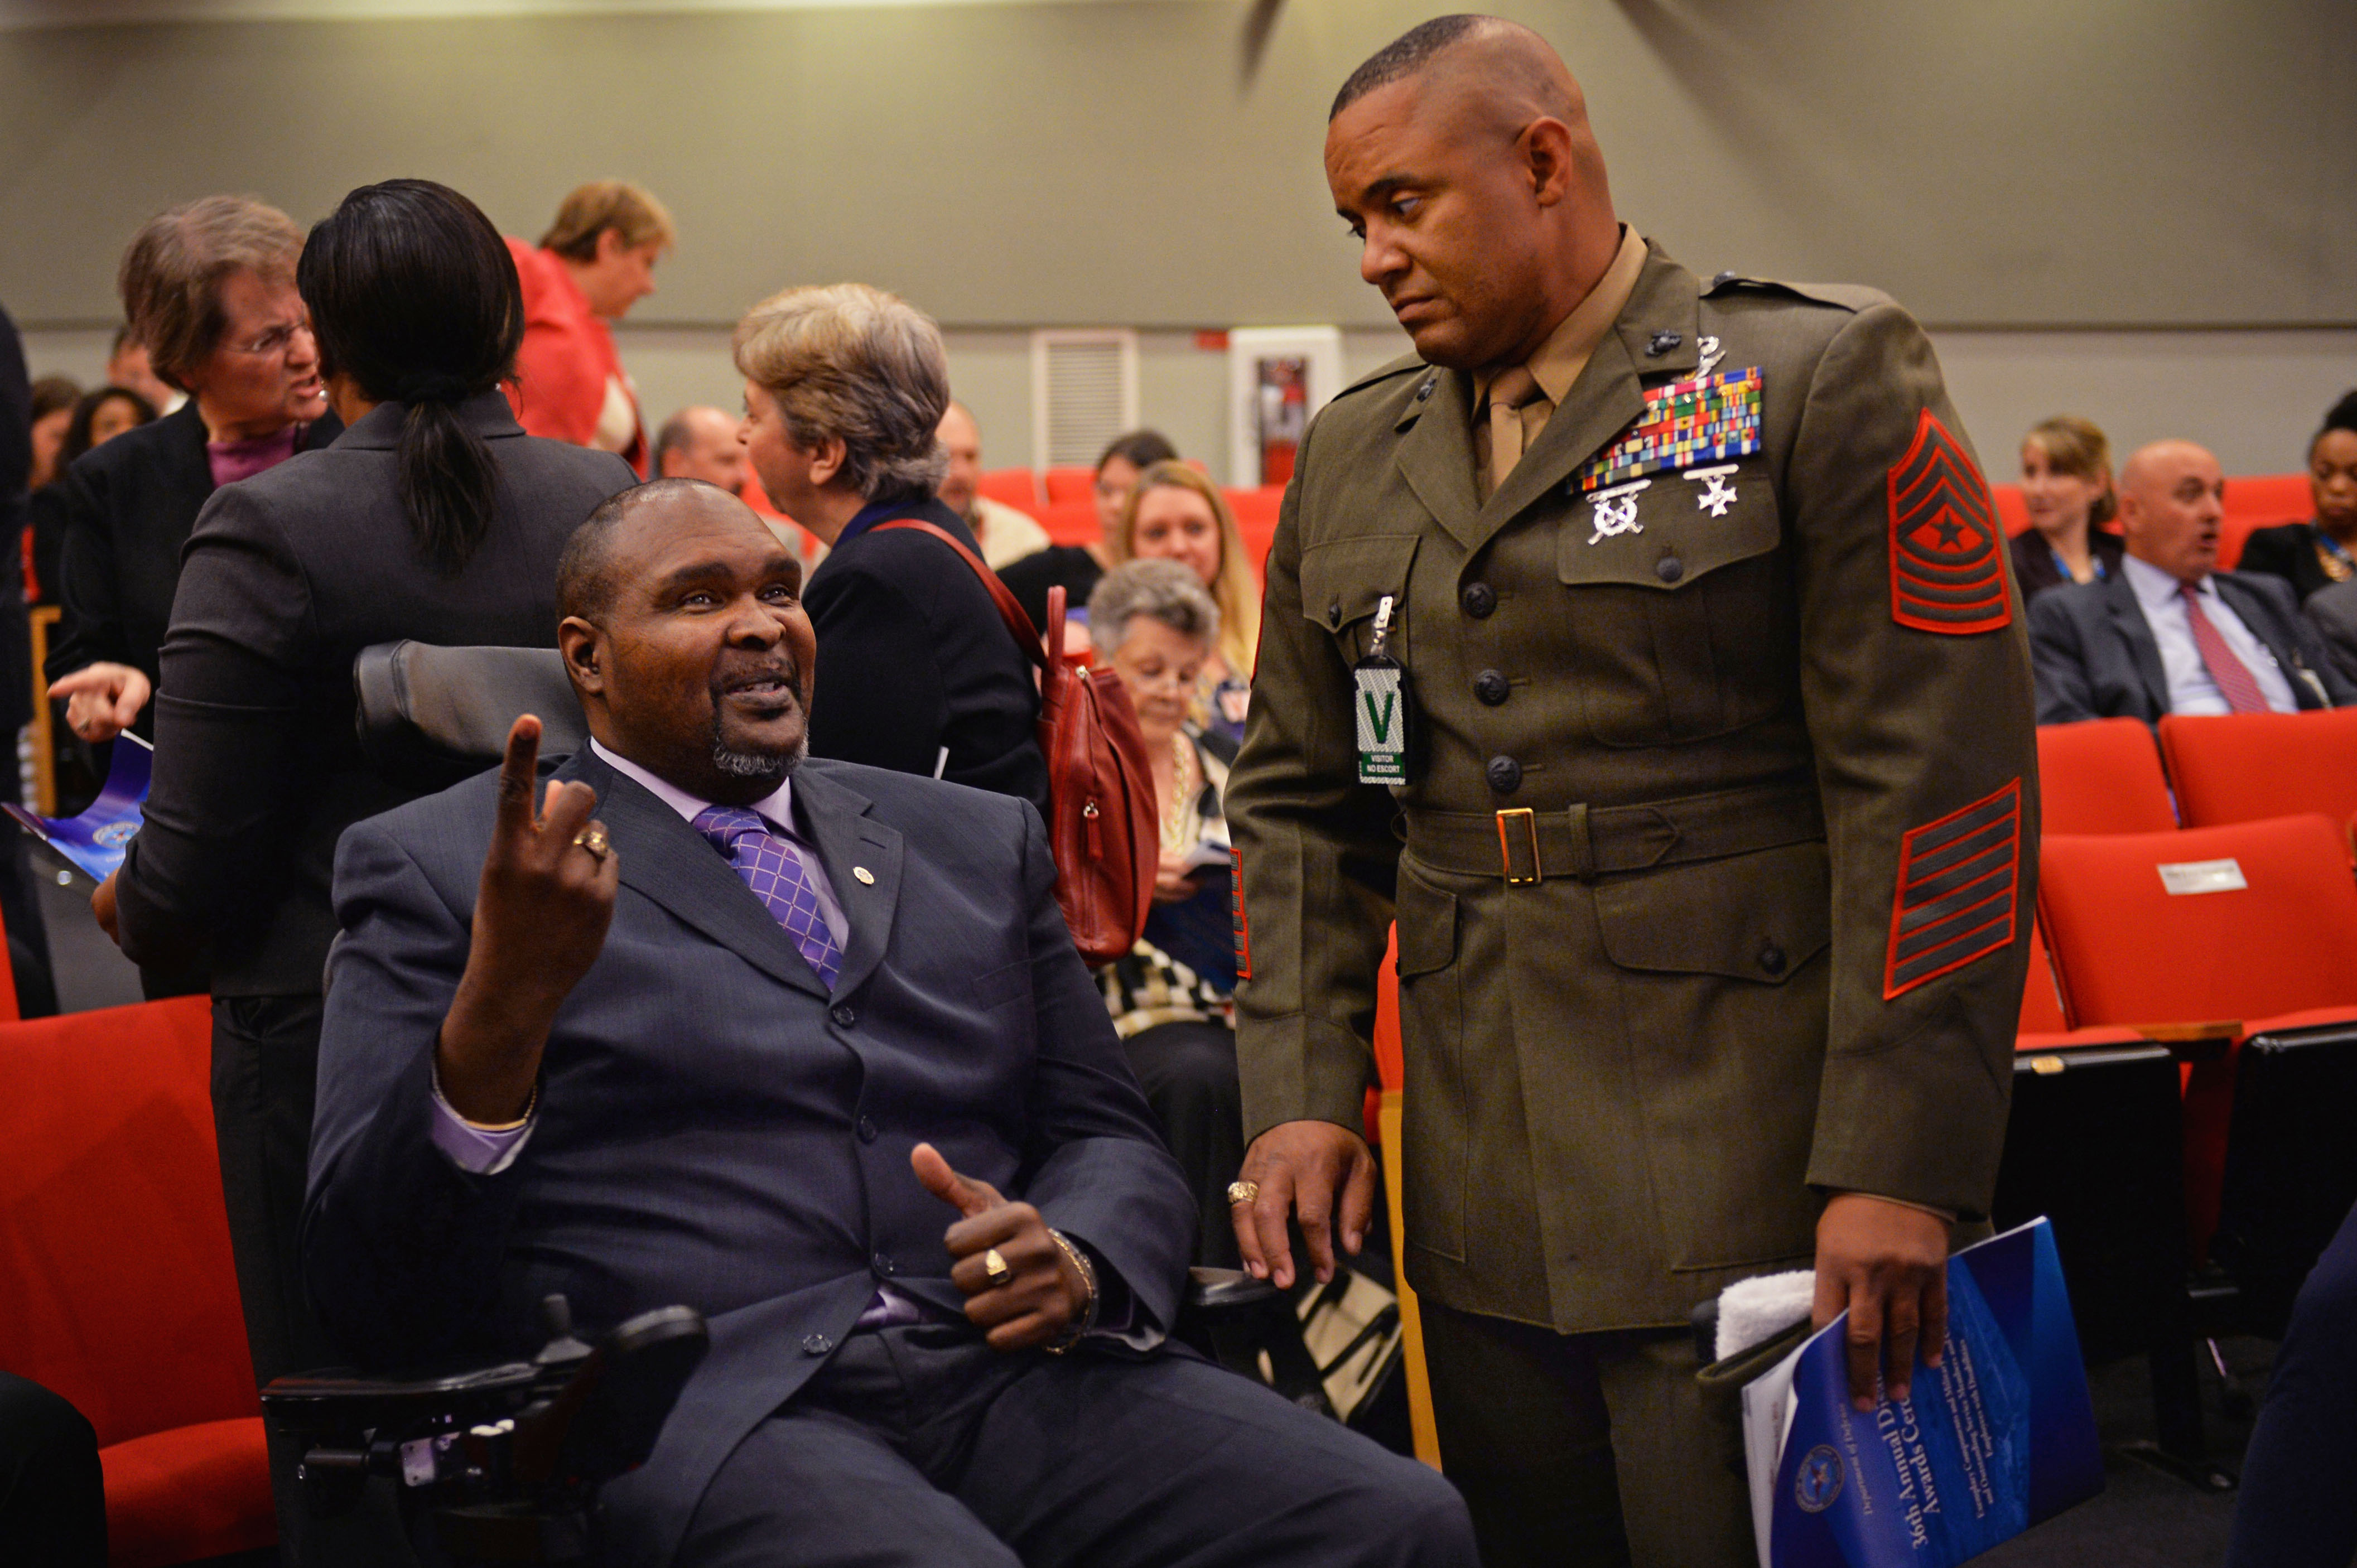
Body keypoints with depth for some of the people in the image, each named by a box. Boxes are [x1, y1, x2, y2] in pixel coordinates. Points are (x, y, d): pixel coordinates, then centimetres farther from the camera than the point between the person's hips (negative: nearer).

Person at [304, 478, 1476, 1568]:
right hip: (698, 1409, -5)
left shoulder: (977, 843, 23)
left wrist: (1078, 1265, -2)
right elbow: (371, 1289, 0)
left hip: (1009, 1373, 5)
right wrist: (502, 1005, -19)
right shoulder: (436, 866, 8)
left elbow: (1104, 1133, 23)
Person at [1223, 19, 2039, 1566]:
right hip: (1480, 1200, 5)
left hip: (1752, 1196, -5)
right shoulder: (1352, 455, 14)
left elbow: (1940, 789, -10)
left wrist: (1897, 1164, -15)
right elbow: (1301, 803, 17)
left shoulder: (1824, 380, -4)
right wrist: (1300, 1092, 3)